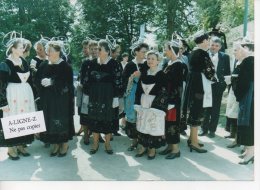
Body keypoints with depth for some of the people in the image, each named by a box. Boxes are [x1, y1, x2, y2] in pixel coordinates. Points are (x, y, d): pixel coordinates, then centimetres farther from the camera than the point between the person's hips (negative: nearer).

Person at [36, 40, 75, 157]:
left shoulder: (66, 66, -8)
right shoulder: (44, 65, 7)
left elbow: (68, 83, -15)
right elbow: (38, 81, 7)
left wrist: (51, 82, -24)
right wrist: (42, 83, -15)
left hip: (62, 100, -4)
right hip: (48, 100, 5)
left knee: (62, 120, 2)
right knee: (50, 121, 6)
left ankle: (64, 144, 16)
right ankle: (55, 143, 19)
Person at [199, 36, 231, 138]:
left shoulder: (225, 57, 0)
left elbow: (227, 72, 3)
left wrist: (224, 83, -6)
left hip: (218, 86, 1)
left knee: (215, 109, 9)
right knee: (205, 108, 10)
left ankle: (212, 130, 22)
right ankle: (204, 128, 24)